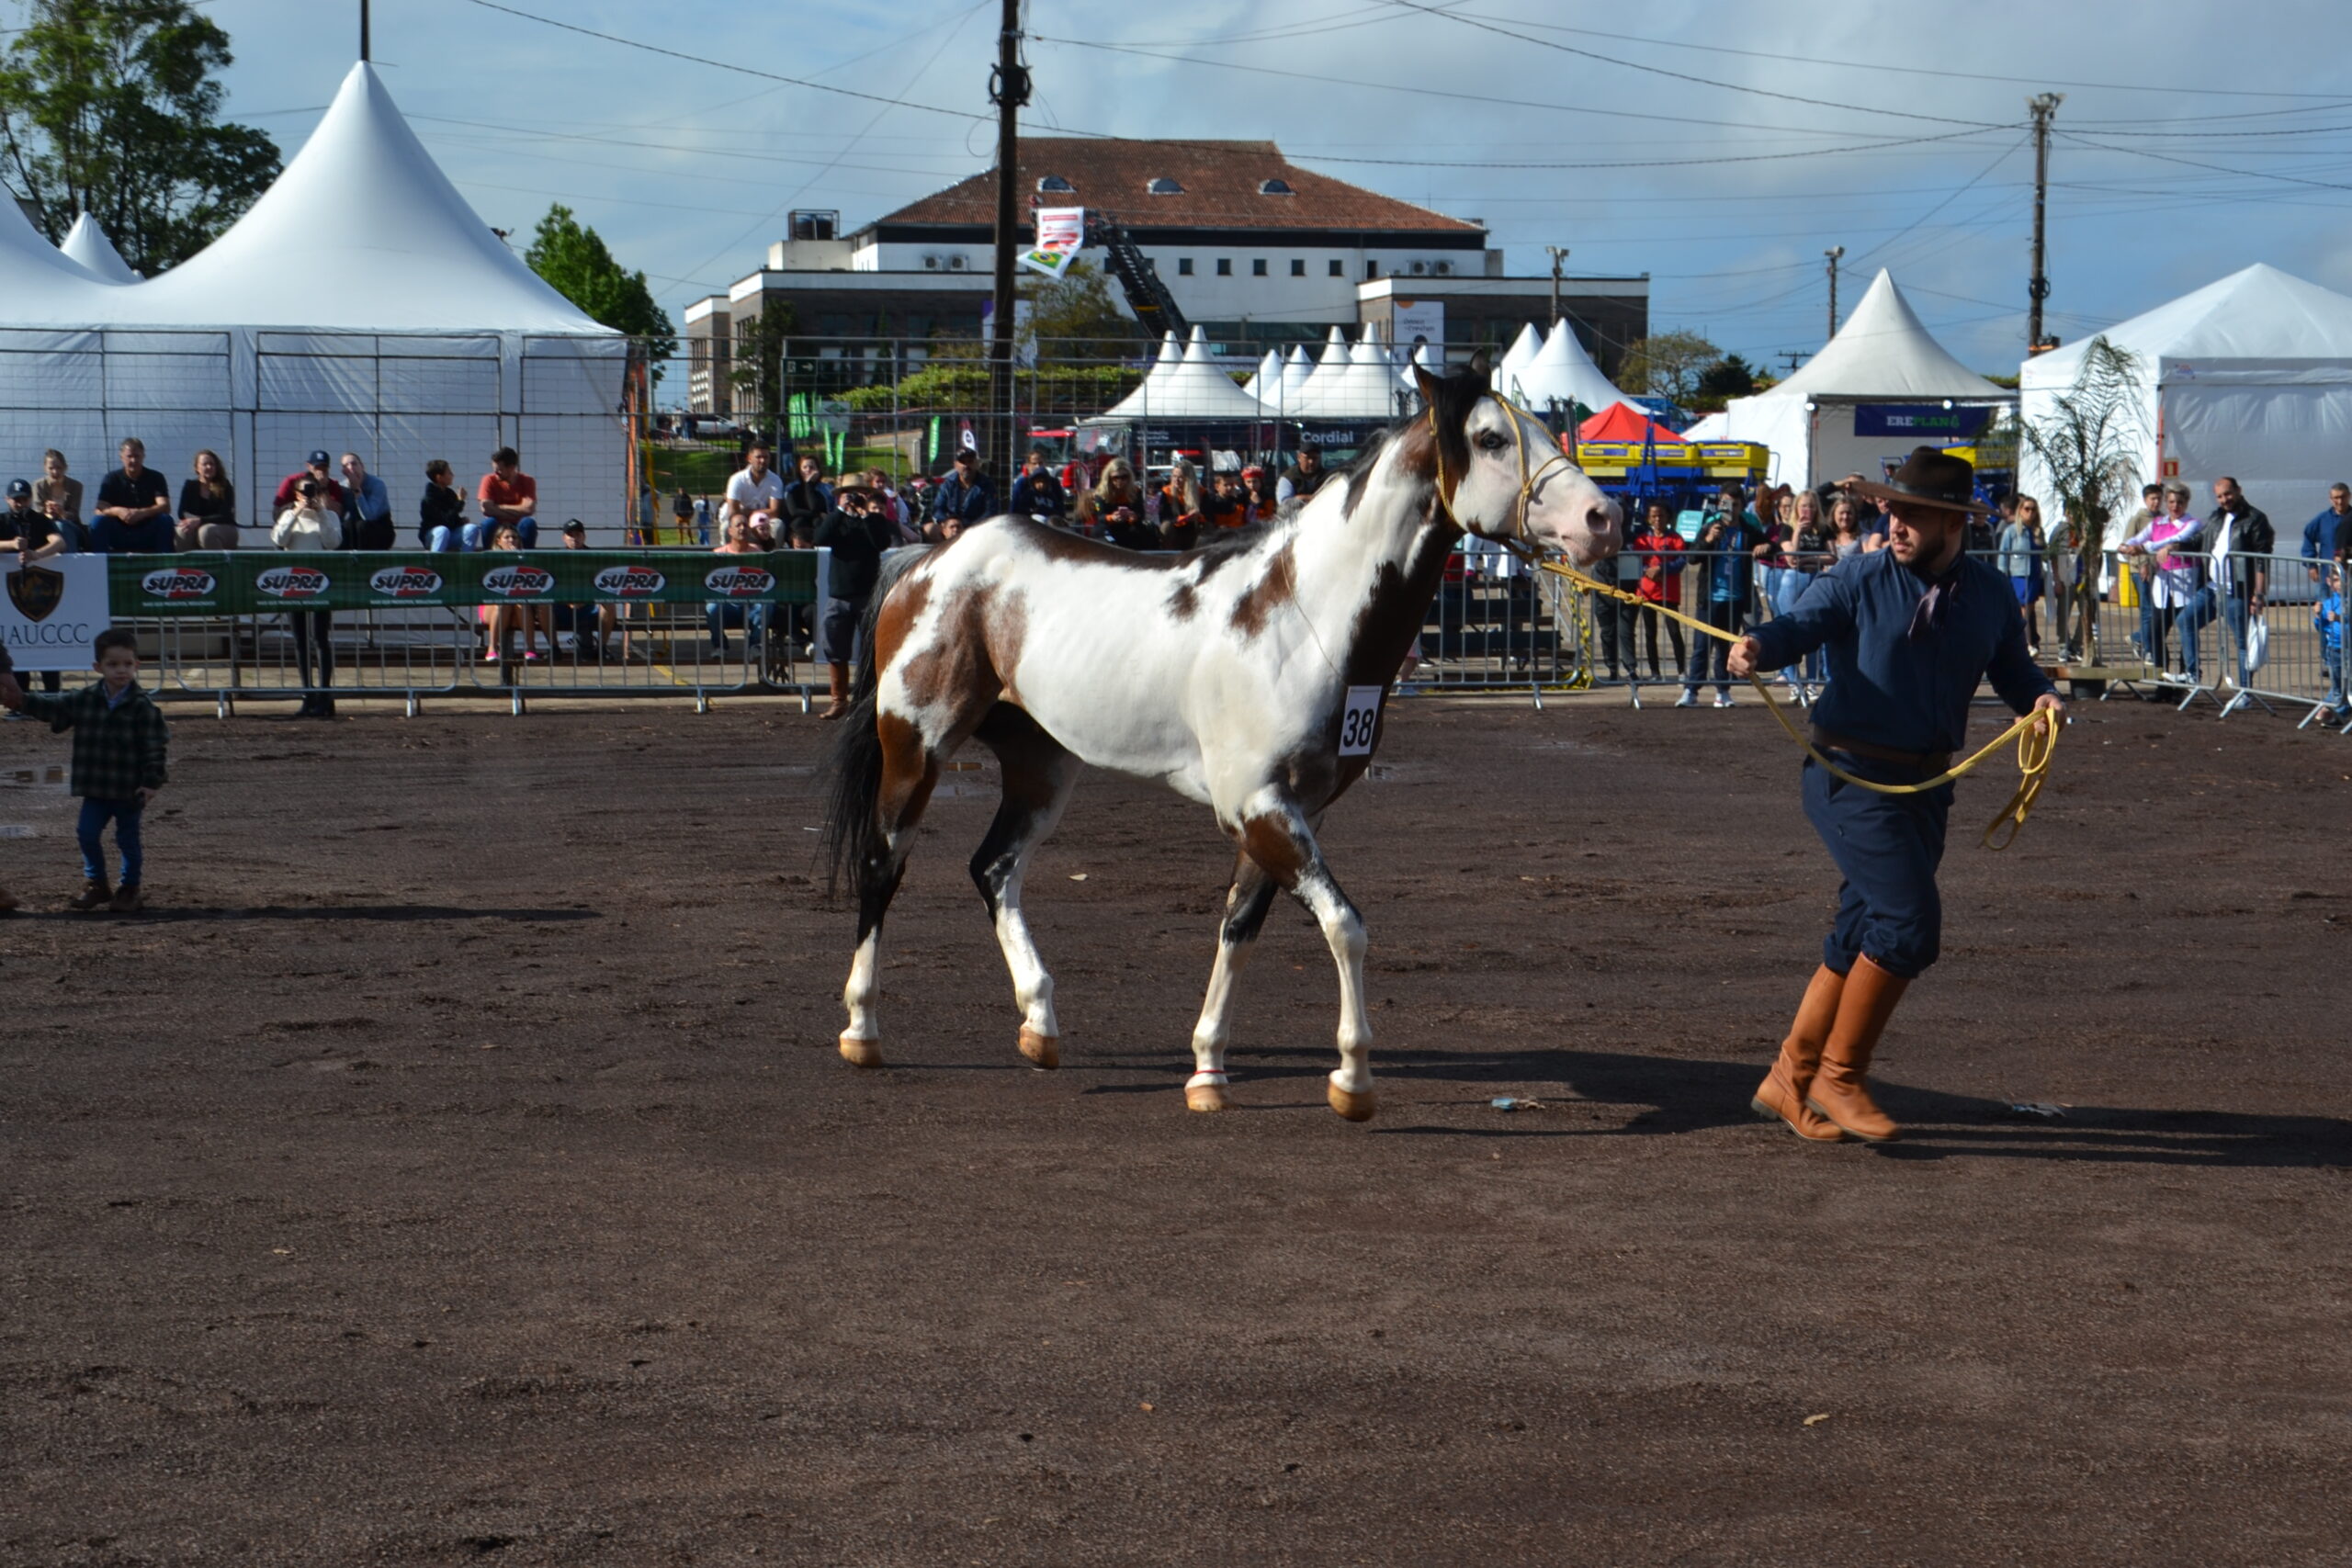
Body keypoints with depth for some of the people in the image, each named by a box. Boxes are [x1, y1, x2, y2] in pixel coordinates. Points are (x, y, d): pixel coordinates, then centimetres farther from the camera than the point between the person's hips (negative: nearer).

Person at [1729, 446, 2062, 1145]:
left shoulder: (1990, 594, 7)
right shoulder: (1861, 579, -8)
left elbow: (2012, 671, 14)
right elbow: (1804, 623, -21)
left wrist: (2041, 696, -9)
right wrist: (1758, 646, -43)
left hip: (1925, 785, 6)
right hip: (1852, 777, -6)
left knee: (1860, 940, 10)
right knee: (1910, 923, -16)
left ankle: (1789, 1079, 23)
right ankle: (1839, 1074, -1)